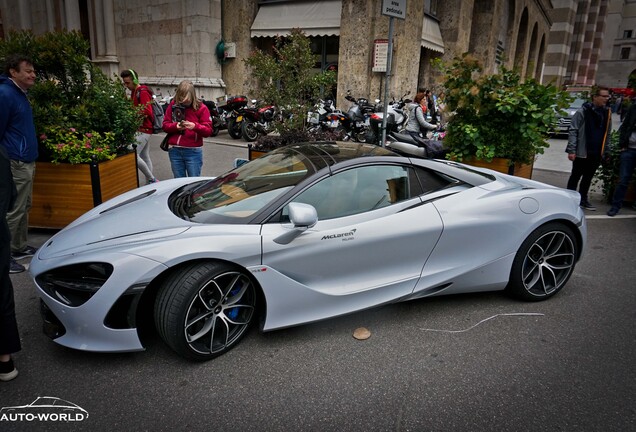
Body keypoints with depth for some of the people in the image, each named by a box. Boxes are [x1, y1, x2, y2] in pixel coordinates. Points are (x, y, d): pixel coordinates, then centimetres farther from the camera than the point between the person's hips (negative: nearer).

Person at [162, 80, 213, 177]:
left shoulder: (201, 108, -2)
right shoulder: (173, 105, 6)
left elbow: (208, 131, -7)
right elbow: (165, 125, 7)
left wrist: (195, 126, -26)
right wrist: (176, 126, -14)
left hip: (193, 151, -3)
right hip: (174, 150, 3)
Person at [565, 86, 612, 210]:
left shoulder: (607, 113, 10)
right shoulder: (583, 111, -8)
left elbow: (607, 134, 14)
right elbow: (573, 131, -10)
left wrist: (606, 151, 8)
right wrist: (571, 150, -16)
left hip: (597, 153, 5)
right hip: (582, 152, -5)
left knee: (588, 177, 13)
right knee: (576, 176, 4)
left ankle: (583, 199, 24)